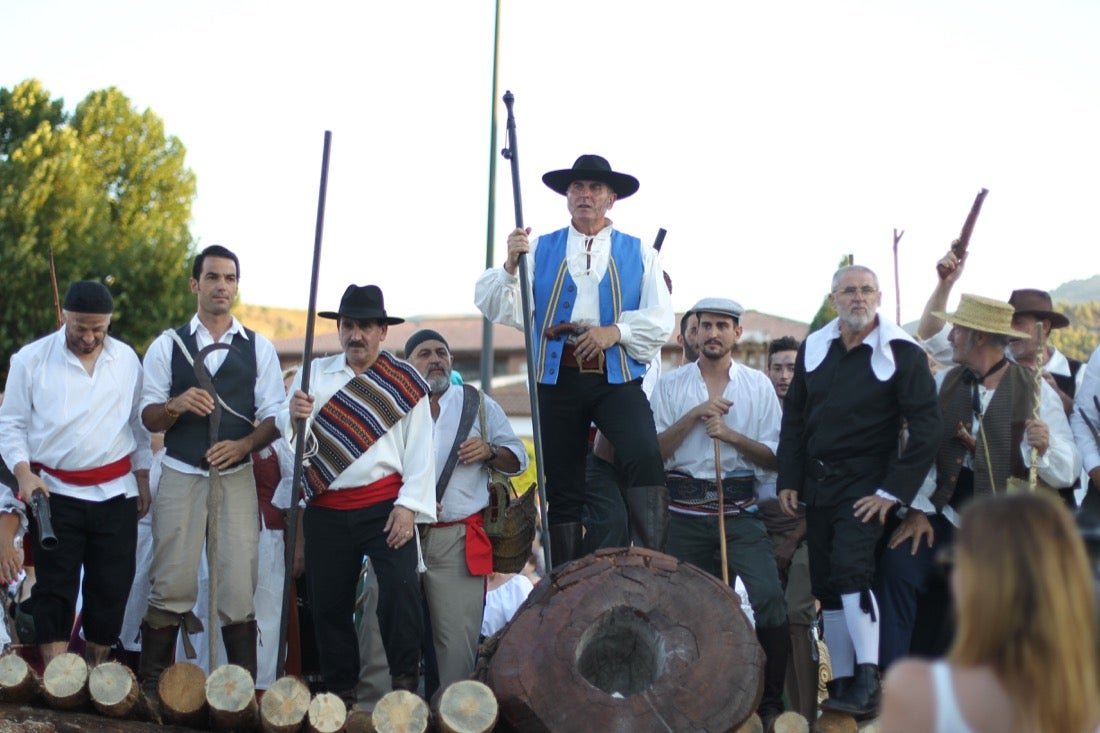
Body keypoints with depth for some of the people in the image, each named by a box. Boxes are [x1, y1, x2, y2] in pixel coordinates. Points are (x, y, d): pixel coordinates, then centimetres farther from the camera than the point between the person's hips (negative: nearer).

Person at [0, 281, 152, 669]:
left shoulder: (126, 359, 6)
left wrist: (143, 478, 11)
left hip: (115, 491, 3)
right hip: (55, 491, -2)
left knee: (111, 587, 5)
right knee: (54, 589, -3)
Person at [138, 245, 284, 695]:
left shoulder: (259, 349, 9)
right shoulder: (167, 345, 8)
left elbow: (273, 417, 5)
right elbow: (149, 417, 5)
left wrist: (243, 444, -14)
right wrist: (176, 405, -16)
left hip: (236, 476, 0)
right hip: (180, 476, 0)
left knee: (239, 587, -2)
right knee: (171, 584, -2)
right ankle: (150, 684, 6)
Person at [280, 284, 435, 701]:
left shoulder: (404, 381, 5)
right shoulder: (315, 374, 11)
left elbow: (420, 448, -1)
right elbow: (287, 432, 2)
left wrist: (409, 505, -10)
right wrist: (294, 415, -21)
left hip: (384, 505, -3)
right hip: (326, 509, 3)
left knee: (400, 586, -17)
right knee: (328, 600, 7)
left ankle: (405, 683, -7)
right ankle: (338, 691, 19)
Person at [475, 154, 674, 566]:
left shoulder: (638, 253, 12)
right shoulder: (539, 250, 14)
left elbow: (660, 321, 3)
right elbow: (500, 309, 4)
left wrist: (615, 331, -14)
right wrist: (511, 266, -14)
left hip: (617, 380, -1)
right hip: (558, 378, 2)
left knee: (645, 457, -27)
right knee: (563, 488, 5)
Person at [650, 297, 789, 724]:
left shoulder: (758, 386, 6)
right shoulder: (670, 386, 7)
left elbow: (774, 456, 3)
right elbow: (653, 451, -1)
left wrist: (731, 434, -12)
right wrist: (693, 416, -11)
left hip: (740, 512, -1)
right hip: (685, 514, 1)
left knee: (769, 598, -16)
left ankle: (770, 703, -4)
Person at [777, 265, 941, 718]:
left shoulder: (902, 353, -6)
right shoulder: (813, 349, 8)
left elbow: (926, 426, -9)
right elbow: (793, 417, 13)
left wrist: (894, 491, -15)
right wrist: (788, 481, 4)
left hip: (865, 484, -5)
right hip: (816, 484, 5)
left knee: (850, 567, -22)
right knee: (827, 585, 7)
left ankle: (868, 684, -19)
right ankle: (841, 684, 16)